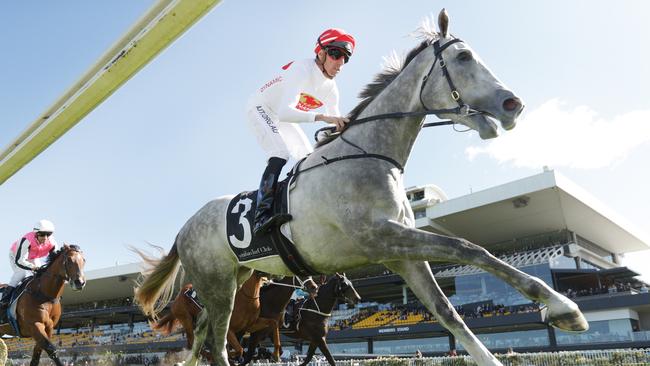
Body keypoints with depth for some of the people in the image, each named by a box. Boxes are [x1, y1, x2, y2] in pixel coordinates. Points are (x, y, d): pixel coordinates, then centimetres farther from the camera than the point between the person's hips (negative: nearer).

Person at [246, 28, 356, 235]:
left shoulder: (331, 89, -7)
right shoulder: (302, 70, -31)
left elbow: (337, 126, 2)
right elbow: (285, 112, -45)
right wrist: (322, 117, -56)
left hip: (282, 117, 9)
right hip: (260, 108, -9)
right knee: (281, 154, -31)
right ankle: (261, 216, -39)